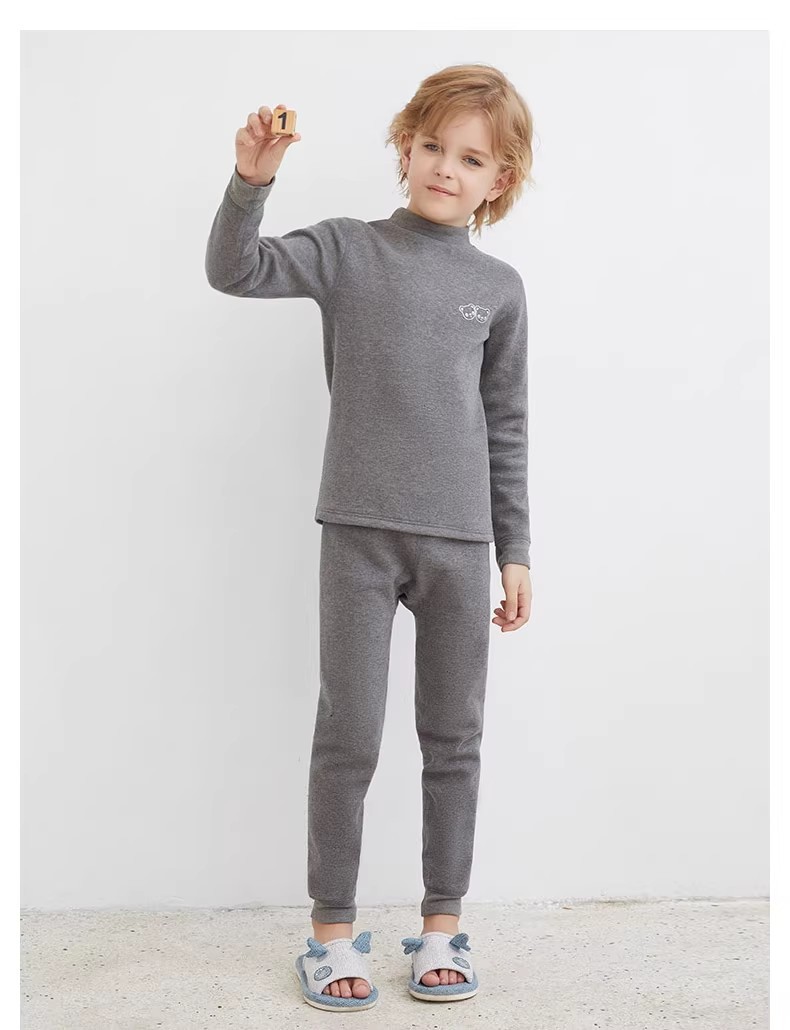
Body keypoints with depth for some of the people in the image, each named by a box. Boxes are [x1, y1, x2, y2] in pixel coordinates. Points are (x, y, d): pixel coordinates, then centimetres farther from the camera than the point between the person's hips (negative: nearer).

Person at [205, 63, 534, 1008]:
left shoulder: (499, 287, 9)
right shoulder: (348, 250, 4)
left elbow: (506, 429, 10)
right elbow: (234, 271, -6)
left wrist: (515, 551, 8)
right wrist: (252, 180, -22)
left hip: (460, 541, 2)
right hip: (360, 532, -2)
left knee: (453, 741, 9)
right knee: (348, 738, 3)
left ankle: (442, 923, 25)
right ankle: (331, 927, 19)